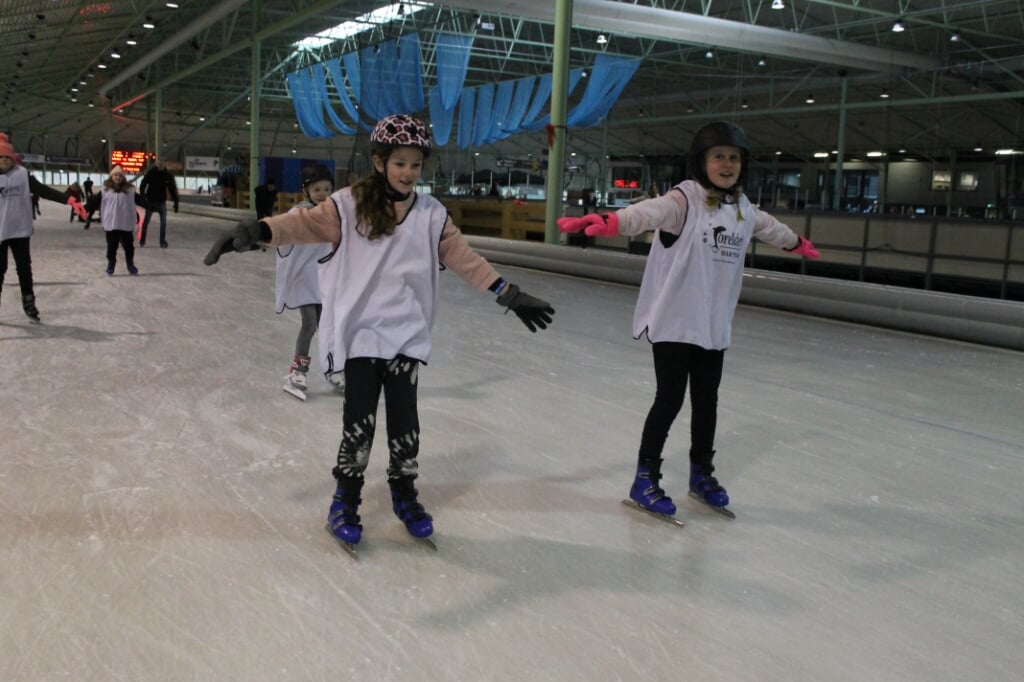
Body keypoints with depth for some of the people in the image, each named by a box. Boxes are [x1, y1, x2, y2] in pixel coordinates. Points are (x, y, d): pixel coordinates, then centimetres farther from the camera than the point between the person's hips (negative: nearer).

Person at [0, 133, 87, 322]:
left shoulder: (22, 174, -1)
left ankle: (28, 302, 22)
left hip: (20, 230, 1)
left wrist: (70, 200, -17)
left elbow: (44, 191, -6)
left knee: (24, 267, 9)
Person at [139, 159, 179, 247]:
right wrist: (142, 198, -17)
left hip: (162, 202, 1)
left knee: (163, 222, -1)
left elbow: (173, 189, 1)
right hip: (150, 201, -1)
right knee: (146, 221, 4)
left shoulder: (168, 175, -4)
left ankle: (162, 241, 7)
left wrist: (176, 203, -3)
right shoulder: (150, 172, -8)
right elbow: (142, 185, -6)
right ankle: (142, 240, 14)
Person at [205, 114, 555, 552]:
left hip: (407, 334, 3)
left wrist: (508, 293, 0)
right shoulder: (350, 205, -5)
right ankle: (346, 498, 19)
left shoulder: (431, 215, 4)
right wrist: (258, 231, -34)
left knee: (404, 417, 6)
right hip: (360, 331, -2)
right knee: (360, 417, -2)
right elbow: (307, 223, -16)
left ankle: (404, 491, 29)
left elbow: (464, 257, 5)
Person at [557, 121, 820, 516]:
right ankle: (645, 479, 13)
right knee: (670, 399, -2)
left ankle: (702, 473, 34)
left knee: (706, 401, 15)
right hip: (673, 320, -6)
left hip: (714, 324, 6)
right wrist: (608, 222, -55)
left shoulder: (744, 209, 9)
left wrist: (797, 243, 51)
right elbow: (647, 213, -35)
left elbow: (770, 228, 31)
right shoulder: (684, 200, -14)